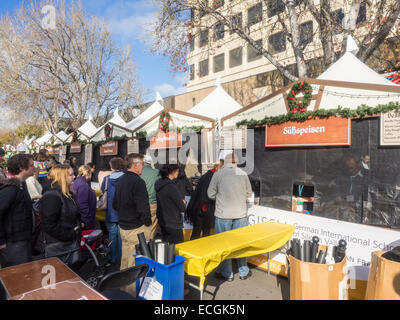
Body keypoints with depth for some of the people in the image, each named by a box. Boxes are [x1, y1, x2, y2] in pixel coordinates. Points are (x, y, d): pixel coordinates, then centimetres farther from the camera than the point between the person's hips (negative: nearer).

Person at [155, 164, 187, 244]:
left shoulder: (159, 183, 2)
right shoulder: (171, 186, -23)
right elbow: (182, 208, -16)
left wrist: (180, 202, 5)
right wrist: (183, 202, 4)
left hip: (163, 222, 8)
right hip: (173, 225, -8)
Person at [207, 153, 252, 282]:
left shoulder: (218, 174, -8)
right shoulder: (243, 174, -2)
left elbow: (210, 194, -1)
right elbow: (248, 193, 7)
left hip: (223, 214, -2)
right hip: (240, 214, 2)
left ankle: (227, 274, 21)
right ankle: (243, 272, 28)